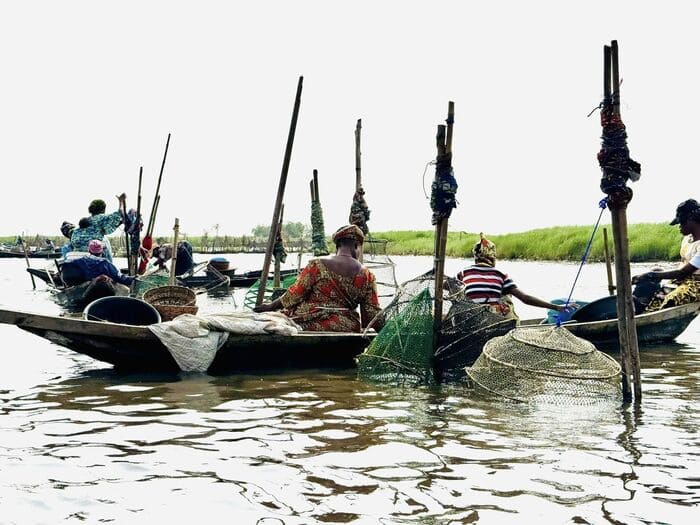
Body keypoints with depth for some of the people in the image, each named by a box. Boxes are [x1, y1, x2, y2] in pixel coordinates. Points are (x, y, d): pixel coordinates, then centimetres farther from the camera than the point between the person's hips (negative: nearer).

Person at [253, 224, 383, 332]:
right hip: (347, 330, 4)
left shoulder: (317, 265, -5)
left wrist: (271, 306, 11)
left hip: (310, 326, -3)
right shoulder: (367, 276, 1)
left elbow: (293, 296, -3)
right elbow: (372, 315, 1)